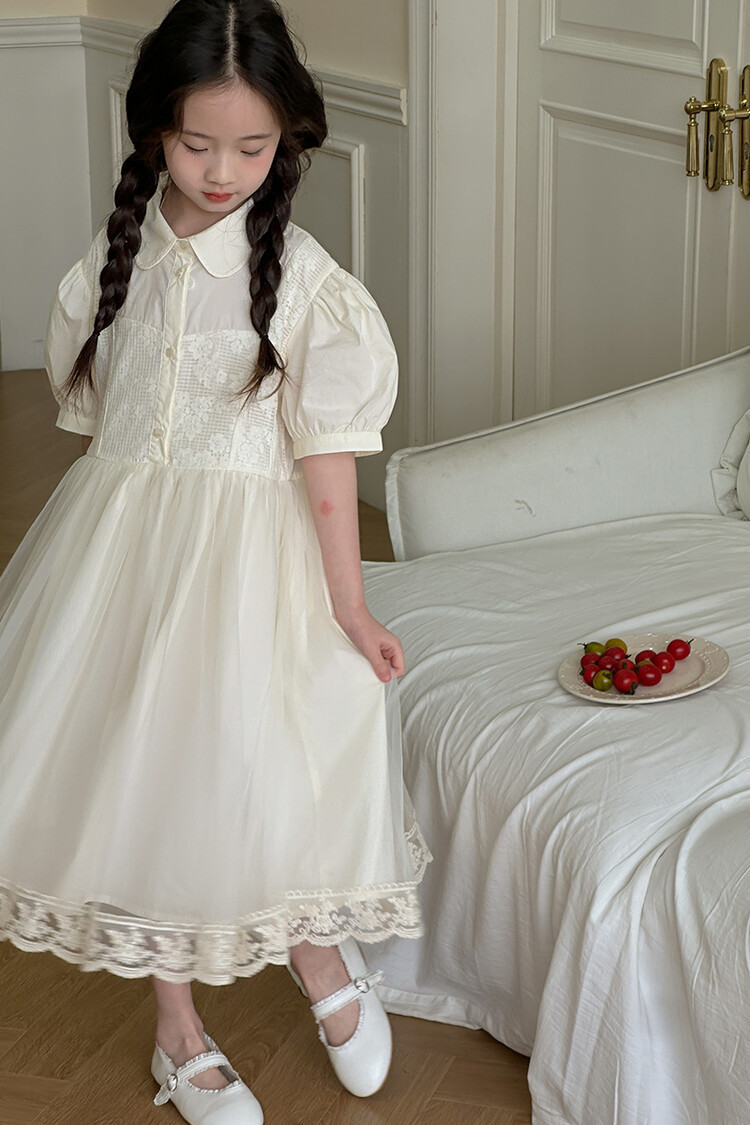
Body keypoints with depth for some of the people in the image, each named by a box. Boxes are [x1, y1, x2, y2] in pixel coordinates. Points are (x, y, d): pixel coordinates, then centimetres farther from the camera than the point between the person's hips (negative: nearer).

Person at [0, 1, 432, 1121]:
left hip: (250, 540, -3)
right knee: (133, 769, 9)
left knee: (258, 768, -4)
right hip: (123, 536, 4)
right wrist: (114, 539, 10)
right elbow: (94, 415, 8)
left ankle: (321, 959, 30)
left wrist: (348, 607, -10)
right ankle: (179, 1032, 27)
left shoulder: (300, 274, -9)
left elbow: (324, 451, -10)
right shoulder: (117, 259, 1)